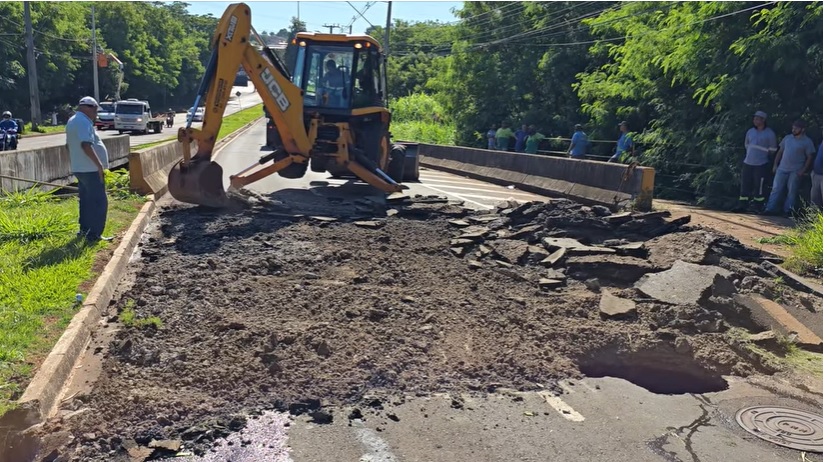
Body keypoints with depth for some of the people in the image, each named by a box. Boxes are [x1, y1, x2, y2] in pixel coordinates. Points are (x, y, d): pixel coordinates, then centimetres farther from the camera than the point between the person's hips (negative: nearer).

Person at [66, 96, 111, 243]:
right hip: (90, 169, -11)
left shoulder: (72, 121, 17)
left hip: (80, 168, 11)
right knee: (99, 202, -8)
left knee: (86, 201, 18)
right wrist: (99, 164, -26)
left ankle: (84, 229, 25)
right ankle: (94, 234, -8)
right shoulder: (83, 122, -16)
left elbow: (69, 144, 25)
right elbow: (86, 145, -27)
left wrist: (73, 163, 31)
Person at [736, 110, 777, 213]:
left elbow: (772, 150, 0)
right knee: (745, 185, 6)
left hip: (761, 165, -5)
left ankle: (757, 206, 5)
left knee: (759, 186, -2)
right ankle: (742, 205, 9)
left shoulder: (769, 133, -5)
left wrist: (763, 156, 5)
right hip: (747, 163, 6)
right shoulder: (750, 131, 11)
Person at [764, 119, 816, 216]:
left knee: (792, 191, 0)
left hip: (796, 171, -4)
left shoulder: (807, 142, -2)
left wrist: (803, 170, -11)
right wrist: (775, 164, 9)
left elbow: (809, 157, -2)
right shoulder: (787, 138, 10)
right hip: (782, 169, 4)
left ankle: (788, 210, 7)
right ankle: (771, 209, 0)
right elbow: (780, 152, 16)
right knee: (776, 189, -1)